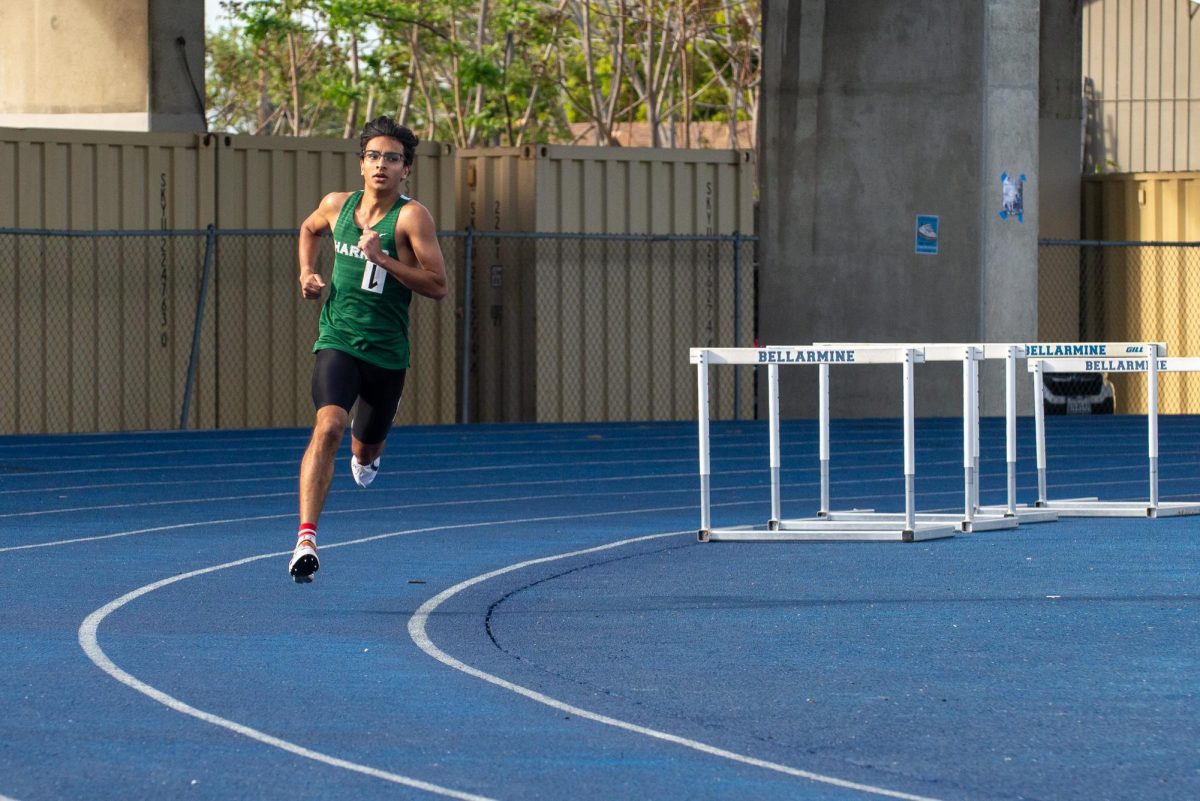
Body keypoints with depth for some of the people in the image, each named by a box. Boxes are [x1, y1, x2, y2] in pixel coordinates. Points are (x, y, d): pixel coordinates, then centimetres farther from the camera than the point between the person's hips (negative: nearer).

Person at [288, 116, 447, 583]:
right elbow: (310, 230, 27)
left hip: (387, 352, 0)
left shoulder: (411, 217, -10)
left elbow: (438, 286, -14)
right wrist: (307, 273, 9)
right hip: (337, 343, 0)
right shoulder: (336, 206, 2)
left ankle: (365, 453, 60)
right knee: (329, 426, -26)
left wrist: (382, 258, -23)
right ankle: (306, 539, -32)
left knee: (366, 449, 18)